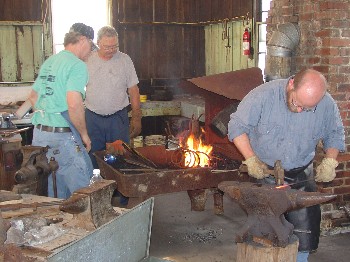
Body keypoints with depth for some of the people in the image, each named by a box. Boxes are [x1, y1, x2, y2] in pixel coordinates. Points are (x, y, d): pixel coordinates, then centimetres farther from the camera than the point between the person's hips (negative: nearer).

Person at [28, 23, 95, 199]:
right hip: (62, 136, -9)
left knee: (55, 195, 17)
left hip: (39, 133, 9)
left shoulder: (48, 62, 16)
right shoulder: (77, 65, -11)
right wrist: (84, 134, -12)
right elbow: (74, 104, -24)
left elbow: (33, 97, 24)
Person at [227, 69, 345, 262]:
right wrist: (251, 159, -18)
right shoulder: (263, 95, -20)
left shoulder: (327, 105, -10)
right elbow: (237, 126, -11)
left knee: (304, 229, 5)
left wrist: (330, 161, -7)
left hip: (302, 177, 3)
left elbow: (335, 134, 8)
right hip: (265, 173, -2)